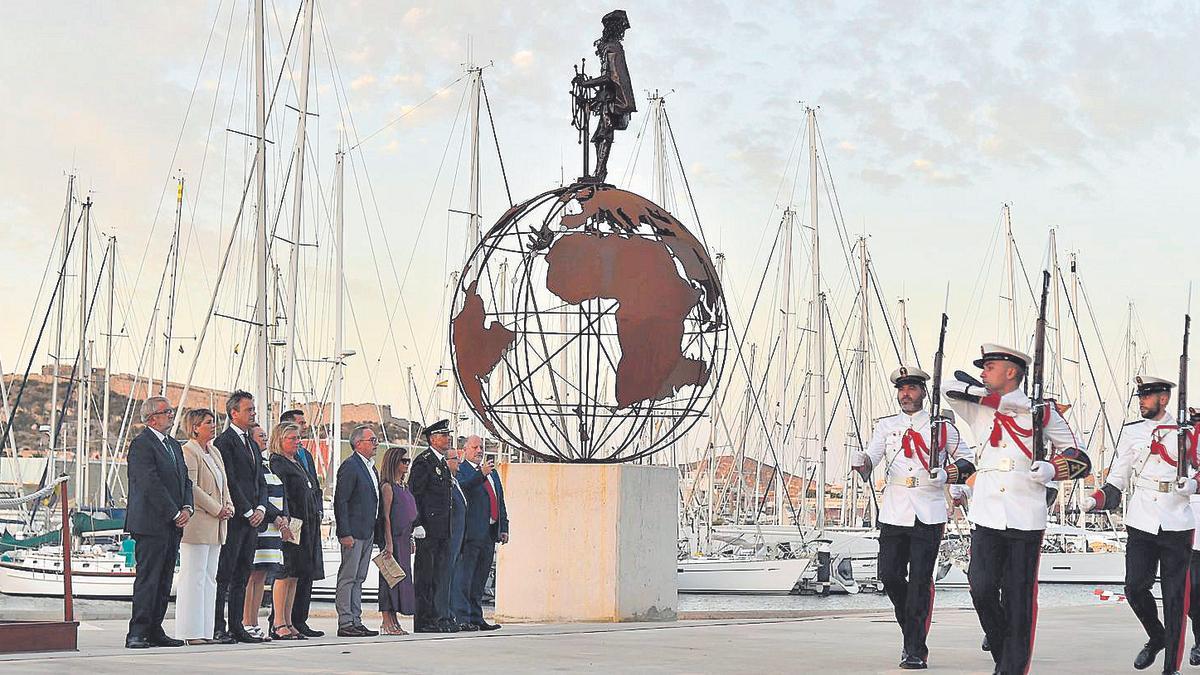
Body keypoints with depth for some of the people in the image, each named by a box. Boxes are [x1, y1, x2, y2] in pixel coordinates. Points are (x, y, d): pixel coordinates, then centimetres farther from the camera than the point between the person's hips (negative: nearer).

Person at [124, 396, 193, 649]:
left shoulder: (174, 445, 19)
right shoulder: (141, 445, -10)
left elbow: (185, 480, 19)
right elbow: (151, 485, -16)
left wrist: (187, 508, 1)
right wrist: (174, 514, -14)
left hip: (172, 525, 9)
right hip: (151, 524, -9)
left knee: (164, 582, 9)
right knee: (147, 579, -9)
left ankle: (155, 631, 13)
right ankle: (137, 634, -8)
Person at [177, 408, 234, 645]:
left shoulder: (214, 452, 19)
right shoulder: (189, 451, -9)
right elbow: (191, 487, -16)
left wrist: (228, 506, 5)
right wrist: (216, 509, -15)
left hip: (215, 526, 9)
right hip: (197, 524, -9)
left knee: (209, 578, 9)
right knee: (194, 577, -8)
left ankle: (205, 631, 12)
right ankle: (190, 632, -6)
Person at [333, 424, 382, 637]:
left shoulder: (371, 468, 17)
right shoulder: (350, 466, -11)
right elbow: (340, 501, -15)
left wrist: (375, 531, 17)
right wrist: (345, 533, -20)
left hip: (368, 532, 9)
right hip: (353, 532, -9)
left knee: (358, 579, 11)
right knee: (348, 578, -7)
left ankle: (356, 621, 14)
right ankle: (345, 623, -6)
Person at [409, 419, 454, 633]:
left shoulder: (443, 463, 18)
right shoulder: (423, 461, -9)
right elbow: (414, 494, -13)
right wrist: (417, 525, -18)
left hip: (442, 530, 9)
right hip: (427, 529, -9)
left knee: (438, 574, 10)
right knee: (424, 574, -5)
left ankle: (434, 618, 14)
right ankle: (422, 621, -3)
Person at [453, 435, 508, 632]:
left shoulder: (492, 473, 22)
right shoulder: (460, 470, -1)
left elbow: (500, 502, 22)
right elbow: (462, 487, -23)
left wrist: (504, 528, 14)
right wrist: (481, 474, -33)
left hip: (489, 534, 8)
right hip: (471, 533, -8)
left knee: (479, 580, 11)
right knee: (463, 577, -7)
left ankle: (476, 618, 15)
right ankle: (462, 619, -7)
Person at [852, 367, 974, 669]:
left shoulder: (942, 428, 6)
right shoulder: (886, 426, 11)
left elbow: (967, 460, 13)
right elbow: (871, 457, -3)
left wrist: (949, 475, -7)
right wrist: (861, 462, -27)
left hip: (928, 514, -3)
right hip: (894, 513, 3)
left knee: (920, 581, -7)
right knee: (890, 575, 1)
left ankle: (916, 651, -5)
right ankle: (911, 631, 25)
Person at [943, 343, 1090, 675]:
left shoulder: (1042, 412, 6)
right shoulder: (978, 409, 13)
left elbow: (1080, 460, 8)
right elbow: (951, 386, -3)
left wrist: (1052, 469, -11)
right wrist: (992, 395, -7)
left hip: (1026, 519, -2)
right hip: (986, 518, 2)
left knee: (1018, 598, 0)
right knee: (982, 591, -5)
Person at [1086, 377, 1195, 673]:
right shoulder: (1132, 432, 8)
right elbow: (1117, 479, 9)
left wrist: (1190, 485, -15)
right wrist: (1097, 500, -8)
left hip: (1177, 525, -2)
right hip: (1141, 524, 2)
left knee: (1175, 597, 0)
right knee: (1135, 588, -4)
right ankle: (1156, 637, 25)